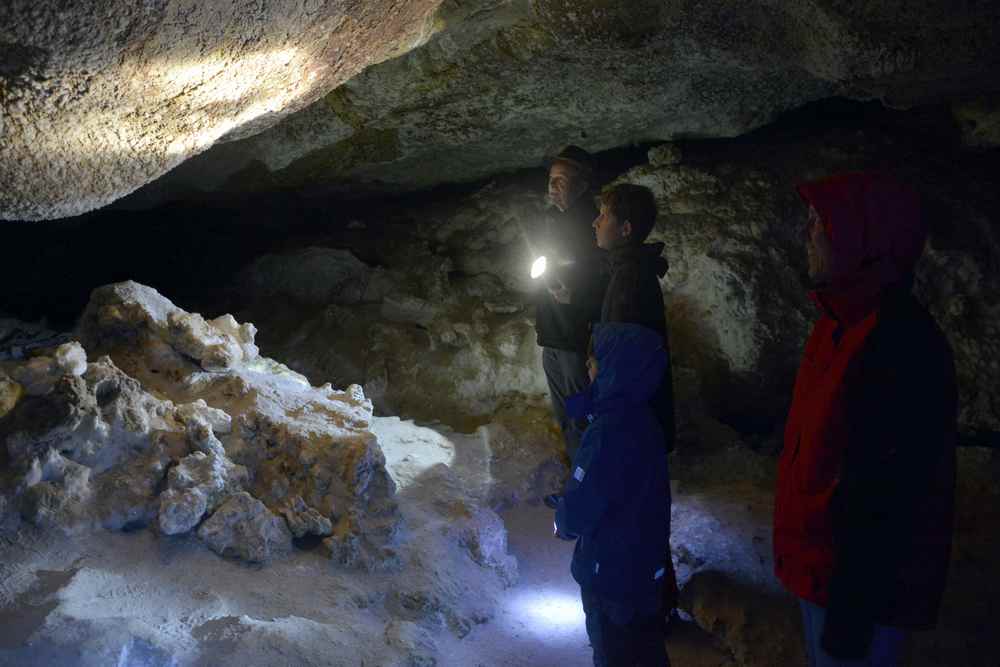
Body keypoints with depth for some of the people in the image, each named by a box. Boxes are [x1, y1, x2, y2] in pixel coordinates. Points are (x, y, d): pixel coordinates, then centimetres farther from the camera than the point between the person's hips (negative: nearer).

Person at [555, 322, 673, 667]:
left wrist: (564, 524, -4)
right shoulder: (638, 418, -2)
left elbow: (580, 506, -24)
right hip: (646, 563, 8)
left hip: (613, 570, -8)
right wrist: (570, 513, 7)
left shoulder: (609, 432, -31)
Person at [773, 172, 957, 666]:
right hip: (816, 565, 9)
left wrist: (850, 618, -23)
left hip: (862, 583, -9)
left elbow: (887, 501, -26)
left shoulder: (903, 346, -26)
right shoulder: (845, 323, 4)